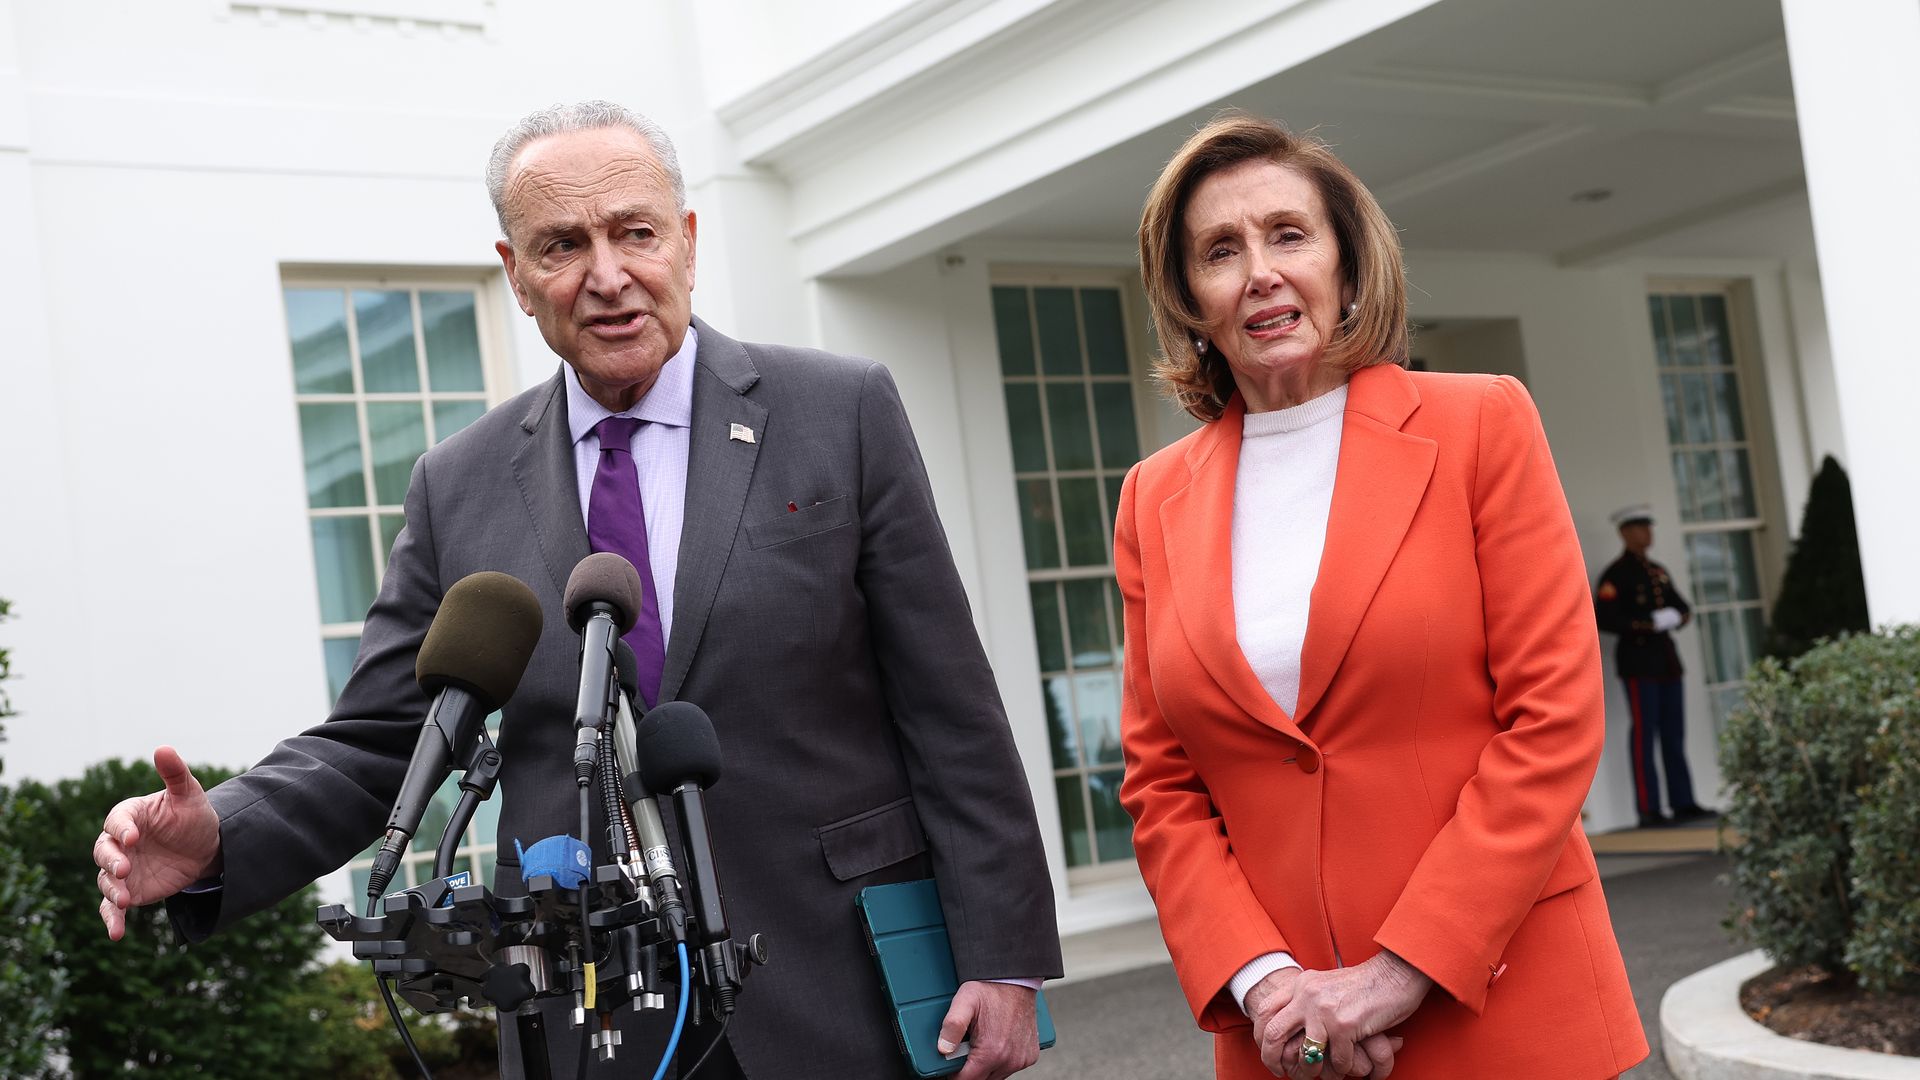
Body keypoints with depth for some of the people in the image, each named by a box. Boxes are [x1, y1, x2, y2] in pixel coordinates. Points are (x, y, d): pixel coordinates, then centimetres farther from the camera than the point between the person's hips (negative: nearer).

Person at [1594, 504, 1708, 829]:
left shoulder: (1658, 571, 18)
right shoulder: (1615, 574, -7)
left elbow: (1681, 605, 23)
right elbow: (1603, 618, -16)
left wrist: (1679, 616, -1)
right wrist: (1646, 624, -20)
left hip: (1666, 658, 7)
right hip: (1638, 660, -7)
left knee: (1674, 733, 8)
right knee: (1644, 732, -6)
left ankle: (1683, 803, 12)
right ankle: (1648, 810, -5)